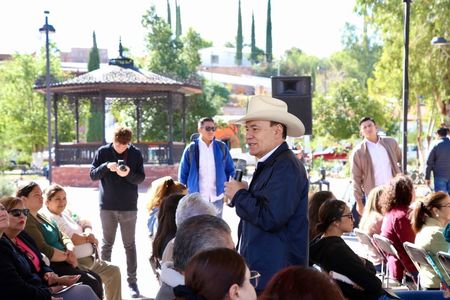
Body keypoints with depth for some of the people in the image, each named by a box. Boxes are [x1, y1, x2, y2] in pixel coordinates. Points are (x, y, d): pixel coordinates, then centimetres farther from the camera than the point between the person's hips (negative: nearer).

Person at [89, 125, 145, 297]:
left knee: (130, 245, 5)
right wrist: (106, 166, -20)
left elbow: (141, 178, -2)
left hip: (129, 207, 0)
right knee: (107, 244, 8)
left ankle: (132, 281, 10)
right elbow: (93, 175, -2)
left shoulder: (136, 154, -2)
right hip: (107, 206, 0)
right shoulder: (103, 152, -1)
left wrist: (128, 174, -22)